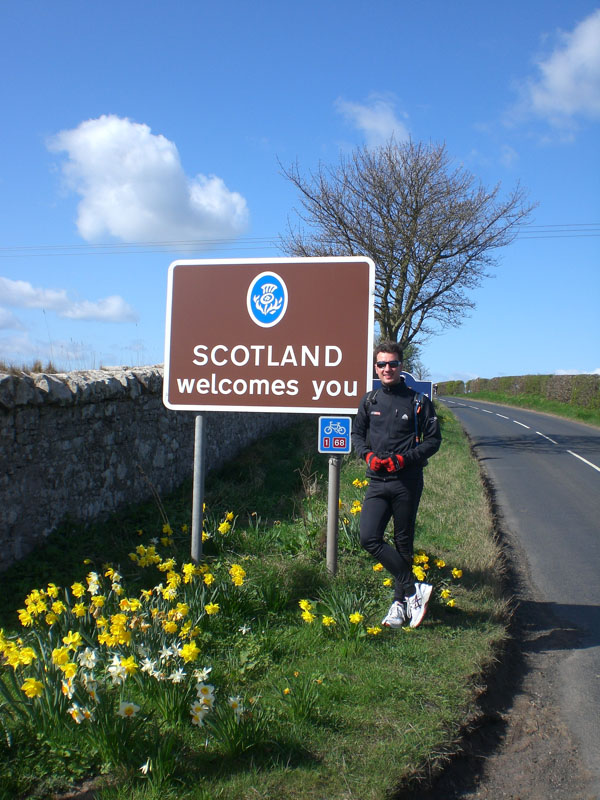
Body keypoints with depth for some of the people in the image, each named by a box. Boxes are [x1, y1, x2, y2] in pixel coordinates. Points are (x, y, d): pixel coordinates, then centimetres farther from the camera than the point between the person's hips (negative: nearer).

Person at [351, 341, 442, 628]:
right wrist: (368, 455, -4)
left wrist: (404, 459, -14)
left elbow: (433, 440, 0)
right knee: (369, 539, -12)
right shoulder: (369, 401, 9)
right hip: (377, 482, 3)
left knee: (404, 543, 7)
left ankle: (400, 602, 20)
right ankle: (415, 590, -2)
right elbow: (357, 433, 17)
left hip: (407, 482, -3)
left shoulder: (418, 401, -1)